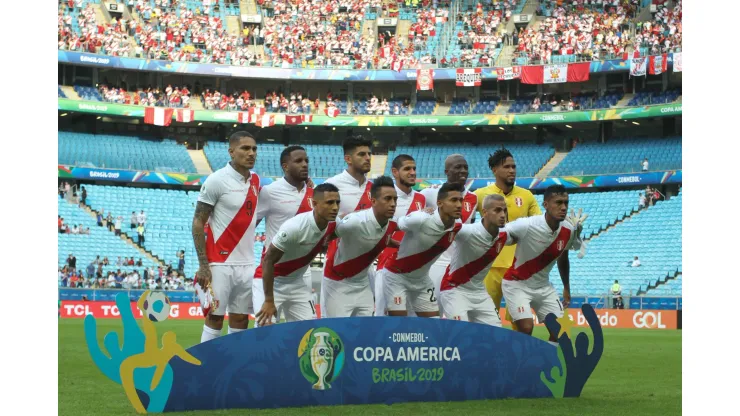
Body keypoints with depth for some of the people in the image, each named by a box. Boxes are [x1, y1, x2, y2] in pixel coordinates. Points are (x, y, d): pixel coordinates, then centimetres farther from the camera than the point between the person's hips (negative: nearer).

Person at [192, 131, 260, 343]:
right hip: (220, 264, -6)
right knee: (215, 318, -2)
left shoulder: (255, 180, 10)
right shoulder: (217, 180, -9)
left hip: (247, 264, 6)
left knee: (241, 320, 7)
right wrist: (203, 265, -14)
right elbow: (198, 223, -9)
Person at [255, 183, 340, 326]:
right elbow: (268, 261, -25)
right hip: (270, 282, -7)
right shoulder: (294, 227, -31)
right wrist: (269, 301, -25)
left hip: (296, 284, 7)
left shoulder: (332, 226, -9)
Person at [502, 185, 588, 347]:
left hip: (543, 287, 6)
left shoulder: (569, 230, -9)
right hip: (517, 284, -6)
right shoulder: (526, 225, -28)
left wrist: (566, 288, 17)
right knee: (526, 327, -21)